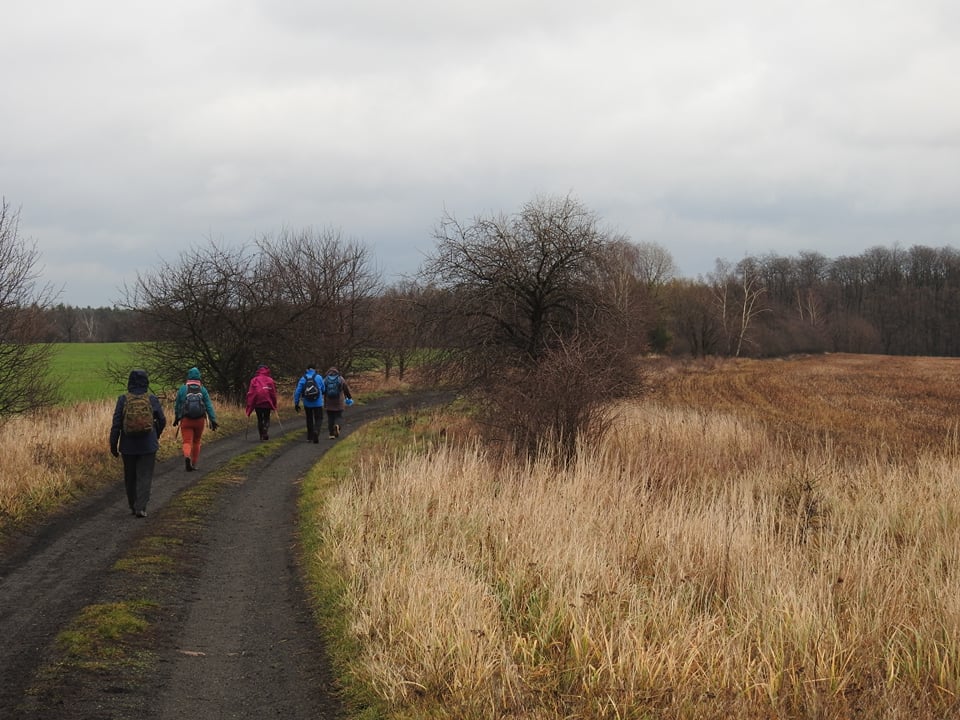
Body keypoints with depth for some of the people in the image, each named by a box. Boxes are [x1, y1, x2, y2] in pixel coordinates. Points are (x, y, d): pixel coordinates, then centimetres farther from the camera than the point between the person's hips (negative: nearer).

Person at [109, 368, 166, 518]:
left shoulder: (123, 400, -6)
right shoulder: (151, 399, -4)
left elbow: (116, 424, -7)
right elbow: (162, 420, 5)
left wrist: (113, 445, 0)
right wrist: (156, 436, 24)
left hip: (129, 446, 1)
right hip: (148, 445, -1)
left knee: (130, 477, 15)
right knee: (144, 477, 1)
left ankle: (133, 507, 23)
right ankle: (140, 507, -11)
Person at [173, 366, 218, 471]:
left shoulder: (182, 389, -2)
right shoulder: (203, 390, -1)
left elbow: (177, 405, 7)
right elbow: (209, 406, -6)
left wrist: (176, 418, 21)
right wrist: (213, 420, -5)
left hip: (186, 420, -1)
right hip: (200, 420, 2)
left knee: (187, 442, -4)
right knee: (196, 442, 17)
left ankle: (187, 457, -33)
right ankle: (194, 464, 24)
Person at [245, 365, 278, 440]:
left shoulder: (254, 380, 3)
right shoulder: (270, 380, 4)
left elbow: (250, 393, -2)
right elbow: (273, 393, 2)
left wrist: (249, 405, 0)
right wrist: (274, 406, 7)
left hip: (257, 403, 0)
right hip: (267, 403, 0)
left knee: (260, 420, 12)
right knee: (266, 419, 8)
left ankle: (261, 436, 10)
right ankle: (266, 433, -13)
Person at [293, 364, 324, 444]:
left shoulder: (303, 379, -1)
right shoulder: (319, 378, -3)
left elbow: (297, 392, -5)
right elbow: (323, 390, 4)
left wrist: (296, 404, 0)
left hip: (307, 404, 2)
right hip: (318, 403, -2)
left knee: (309, 419, 17)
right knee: (319, 419, 5)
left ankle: (310, 437, 21)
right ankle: (316, 431, -23)